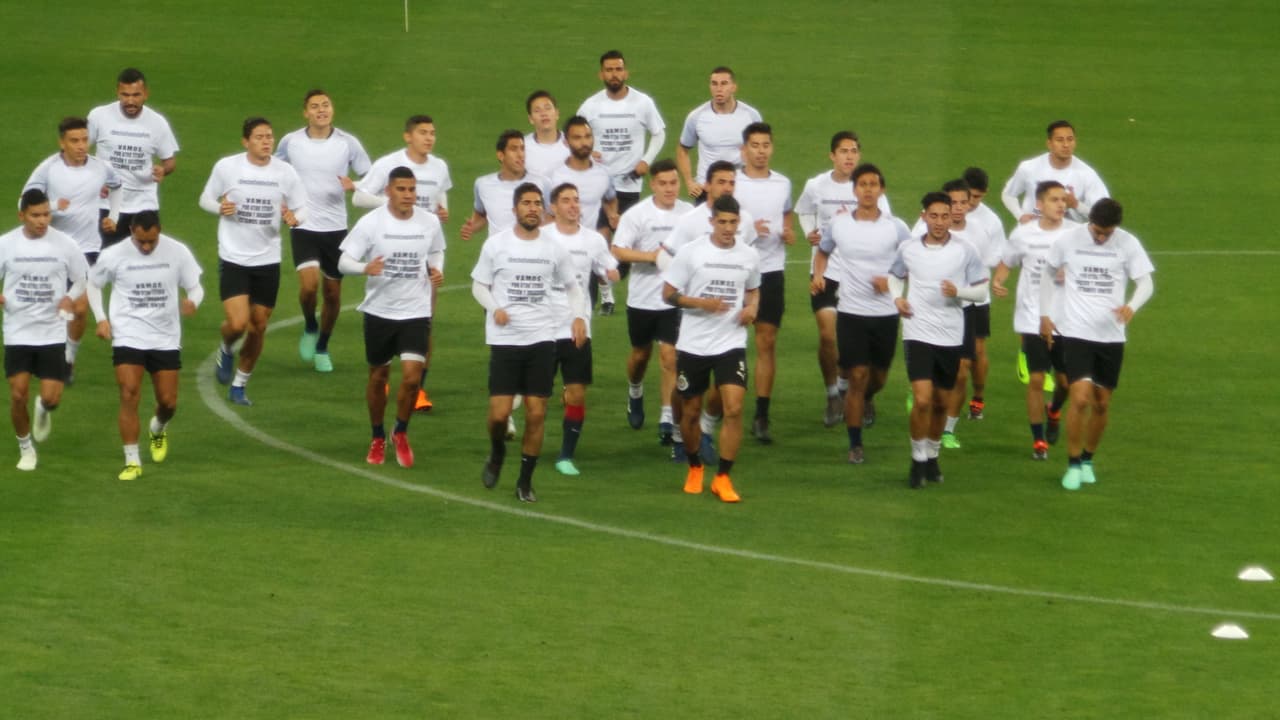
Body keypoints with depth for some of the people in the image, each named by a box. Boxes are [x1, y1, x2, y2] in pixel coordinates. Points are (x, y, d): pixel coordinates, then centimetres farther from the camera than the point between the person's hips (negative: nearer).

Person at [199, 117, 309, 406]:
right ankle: (226, 349, 21)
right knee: (238, 323, -16)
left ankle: (239, 385, 27)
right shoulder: (226, 167, -7)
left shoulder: (285, 172, -3)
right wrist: (220, 208, -17)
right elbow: (206, 199, 6)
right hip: (233, 259, -3)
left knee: (258, 327, 8)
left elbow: (302, 209, 5)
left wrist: (294, 217, -19)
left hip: (268, 260, 3)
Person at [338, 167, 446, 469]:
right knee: (378, 376, 11)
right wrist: (366, 268, -32)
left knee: (412, 377, -12)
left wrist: (437, 270, -4)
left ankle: (401, 433, 14)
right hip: (379, 310, 0)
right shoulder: (371, 223, -11)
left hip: (416, 311, 0)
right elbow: (344, 261, -11)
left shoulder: (430, 222, -3)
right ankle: (378, 438, 31)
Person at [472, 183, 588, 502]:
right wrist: (495, 308, -13)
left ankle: (525, 481, 13)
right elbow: (479, 285, 7)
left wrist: (579, 316, -2)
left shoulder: (554, 249, 5)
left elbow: (572, 286, 17)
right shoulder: (496, 244, -1)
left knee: (536, 414, -1)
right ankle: (497, 453, 25)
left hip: (542, 339, 2)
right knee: (499, 413, -8)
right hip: (505, 339, -2)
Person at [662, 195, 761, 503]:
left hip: (731, 343, 1)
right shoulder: (691, 253, -5)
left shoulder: (749, 256, 4)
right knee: (691, 411, 10)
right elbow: (668, 293, -3)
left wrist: (752, 307, -1)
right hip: (693, 345, -1)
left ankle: (722, 478, -6)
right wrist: (702, 303, -18)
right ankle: (694, 468, 34)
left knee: (734, 408, -15)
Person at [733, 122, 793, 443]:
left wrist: (789, 232, 2)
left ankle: (761, 417, 4)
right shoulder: (730, 182, -3)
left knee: (767, 343, 0)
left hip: (771, 270, 3)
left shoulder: (783, 183, 8)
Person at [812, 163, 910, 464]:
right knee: (857, 377, -7)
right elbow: (823, 252, 19)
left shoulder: (895, 228, -4)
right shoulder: (838, 225, 0)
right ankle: (855, 444, 3)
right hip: (851, 312, -1)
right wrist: (818, 276, 0)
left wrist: (892, 280, -13)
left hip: (885, 312, 1)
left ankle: (866, 400, 49)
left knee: (878, 377, 12)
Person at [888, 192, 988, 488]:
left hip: (951, 336, 1)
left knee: (940, 403, 11)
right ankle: (918, 460, 1)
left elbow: (981, 289, 3)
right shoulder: (908, 249, 1)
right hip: (918, 333, -1)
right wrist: (897, 298, 0)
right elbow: (895, 275, 20)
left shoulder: (964, 251, -2)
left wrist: (959, 291, -17)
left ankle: (932, 457, 30)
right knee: (922, 400, -14)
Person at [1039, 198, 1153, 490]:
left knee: (1102, 403, 9)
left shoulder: (1128, 244, -5)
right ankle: (1073, 464, -1)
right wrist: (1044, 316, 10)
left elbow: (1146, 283, -6)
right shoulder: (1068, 241, -4)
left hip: (1111, 335, 2)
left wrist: (1132, 306, -27)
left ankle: (1087, 460, 30)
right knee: (1081, 398, -15)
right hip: (1076, 332, -2)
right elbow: (1047, 274, 12)